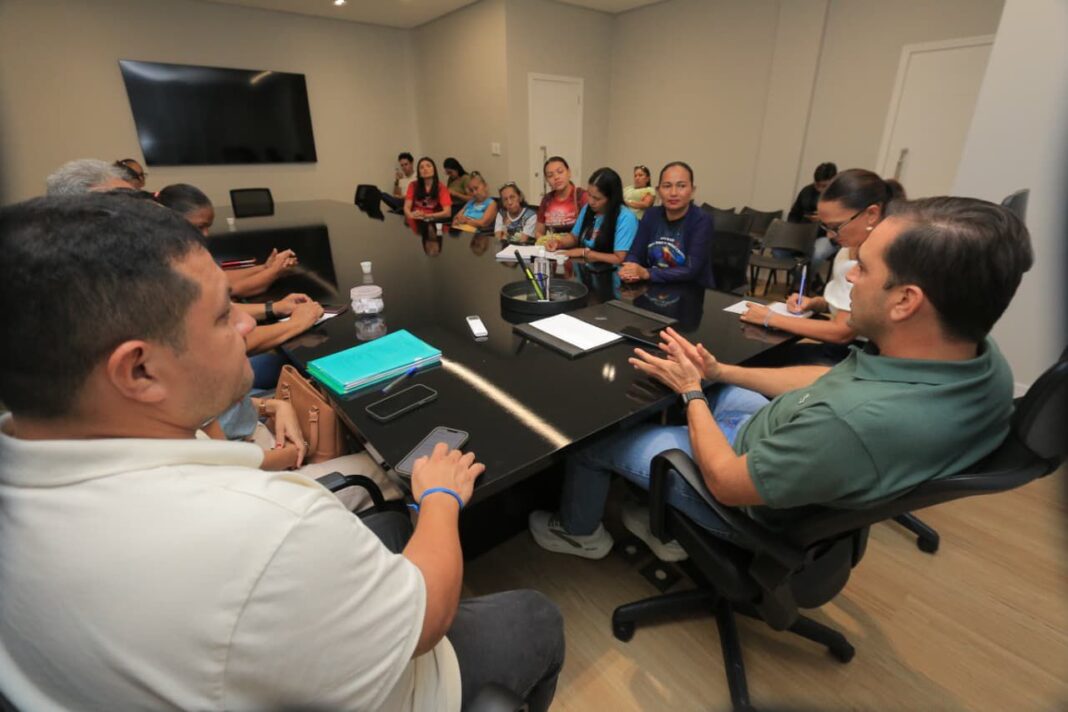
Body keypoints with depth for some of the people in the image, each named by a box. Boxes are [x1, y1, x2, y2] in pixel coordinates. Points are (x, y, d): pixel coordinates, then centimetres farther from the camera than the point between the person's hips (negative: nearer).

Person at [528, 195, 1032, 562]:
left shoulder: (854, 422, -43)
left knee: (592, 436, 5)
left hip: (756, 502, -7)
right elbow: (832, 379, 0)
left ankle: (579, 532, 39)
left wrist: (692, 392, -11)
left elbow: (727, 484, -26)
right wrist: (718, 372, -1)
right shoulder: (980, 358, -16)